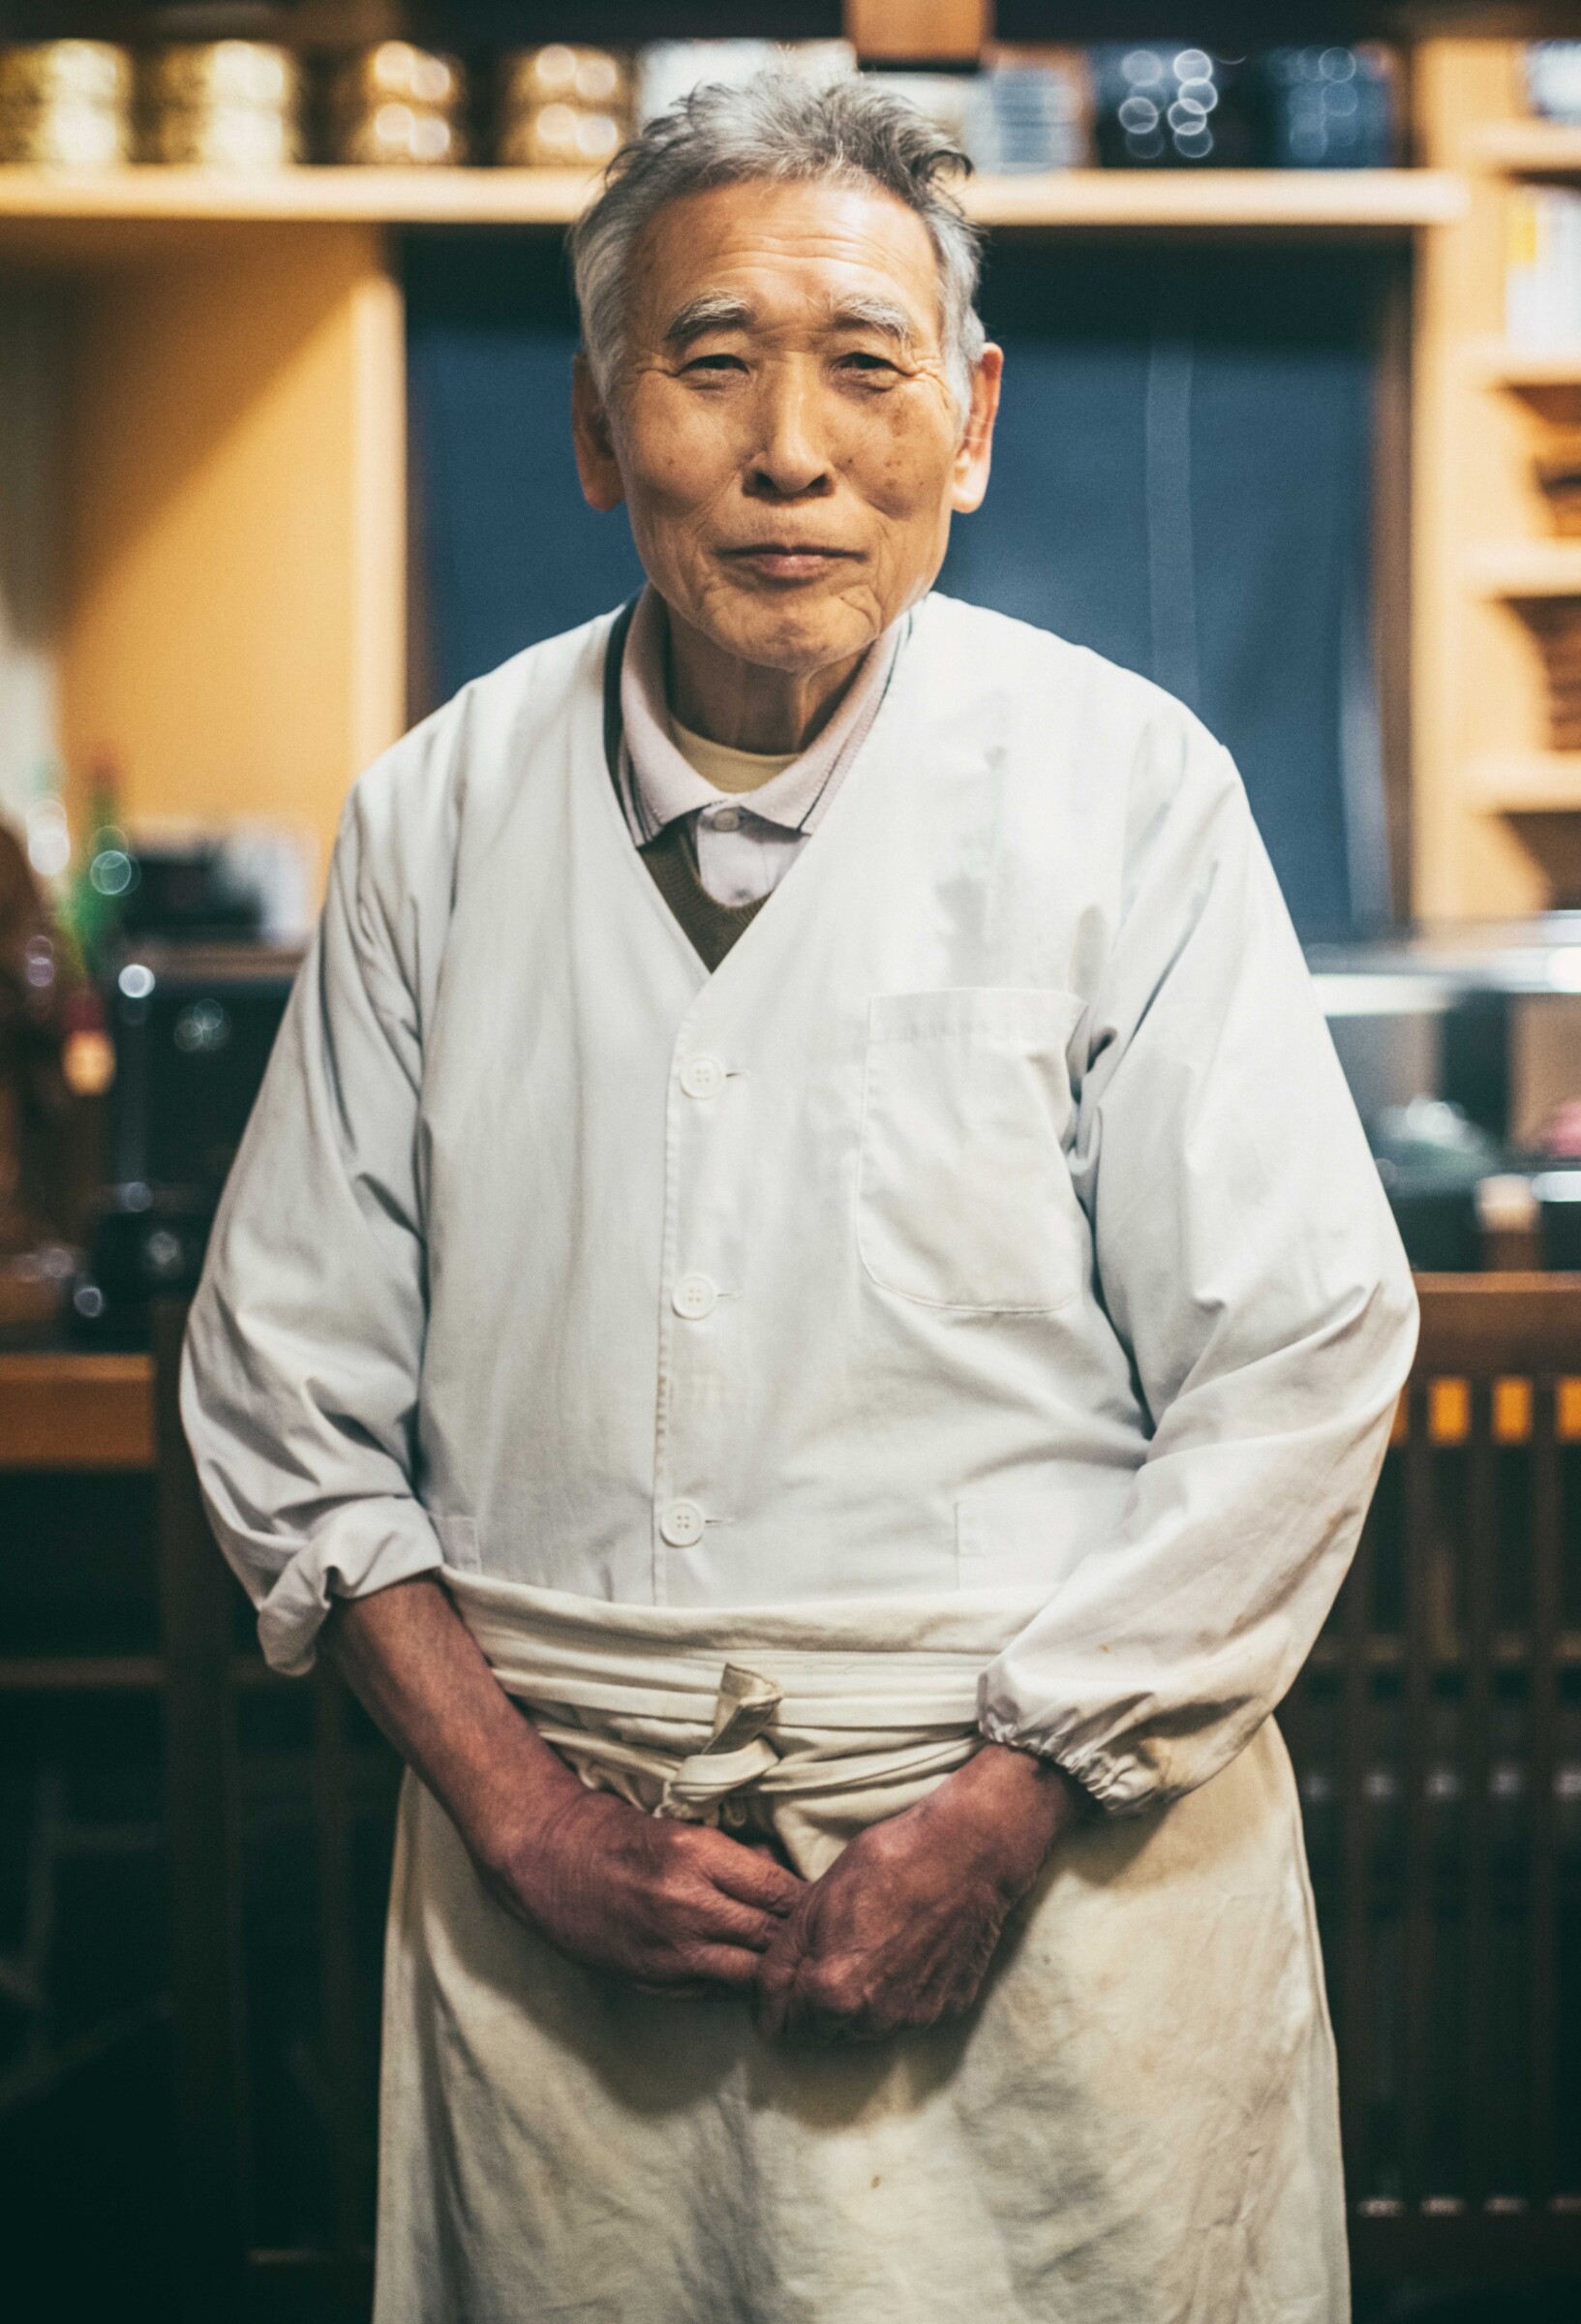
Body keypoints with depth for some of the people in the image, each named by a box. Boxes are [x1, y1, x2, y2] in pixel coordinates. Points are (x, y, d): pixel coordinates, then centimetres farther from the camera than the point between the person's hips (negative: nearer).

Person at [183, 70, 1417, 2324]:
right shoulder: (444, 813, 3)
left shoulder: (1123, 785, -4)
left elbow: (1301, 1358, -7)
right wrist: (515, 1806, -4)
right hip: (561, 1878, 2)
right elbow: (291, 1378, 6)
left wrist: (999, 1817, -12)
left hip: (1051, 1833, -2)